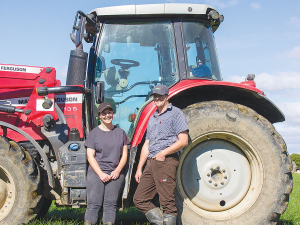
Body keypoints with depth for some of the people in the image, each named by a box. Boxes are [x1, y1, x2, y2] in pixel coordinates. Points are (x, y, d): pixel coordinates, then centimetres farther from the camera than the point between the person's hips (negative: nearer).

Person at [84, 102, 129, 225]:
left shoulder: (120, 132, 15)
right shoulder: (94, 133, 8)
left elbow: (124, 155, 13)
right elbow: (90, 156, 2)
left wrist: (117, 171, -4)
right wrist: (101, 174, -9)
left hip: (116, 172, 2)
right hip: (96, 172, -1)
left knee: (110, 203, -9)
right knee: (93, 203, -12)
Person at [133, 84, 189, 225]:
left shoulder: (175, 113, 2)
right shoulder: (152, 118, 25)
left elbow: (183, 141, -8)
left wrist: (164, 152, -17)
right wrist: (139, 168, 18)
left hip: (166, 161, -8)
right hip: (151, 163, 8)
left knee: (167, 202, -9)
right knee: (139, 199, 5)